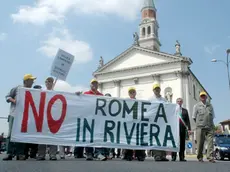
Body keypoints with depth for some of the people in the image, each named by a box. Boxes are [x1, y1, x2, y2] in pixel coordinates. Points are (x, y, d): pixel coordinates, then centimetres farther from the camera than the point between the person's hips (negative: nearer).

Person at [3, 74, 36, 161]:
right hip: (14, 114, -3)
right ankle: (9, 153, -1)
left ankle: (20, 154, 6)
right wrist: (13, 100, -12)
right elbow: (7, 97, 6)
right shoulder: (17, 88, 5)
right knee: (11, 133, -5)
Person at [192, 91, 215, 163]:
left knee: (210, 141, -8)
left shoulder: (210, 105, 16)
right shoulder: (197, 106, 9)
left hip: (210, 127, 2)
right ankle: (200, 157, 8)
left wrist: (210, 123, 13)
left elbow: (213, 116, 21)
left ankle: (210, 157, -8)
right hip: (200, 127, -2)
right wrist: (199, 123, 9)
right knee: (200, 143, -2)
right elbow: (194, 117, 10)